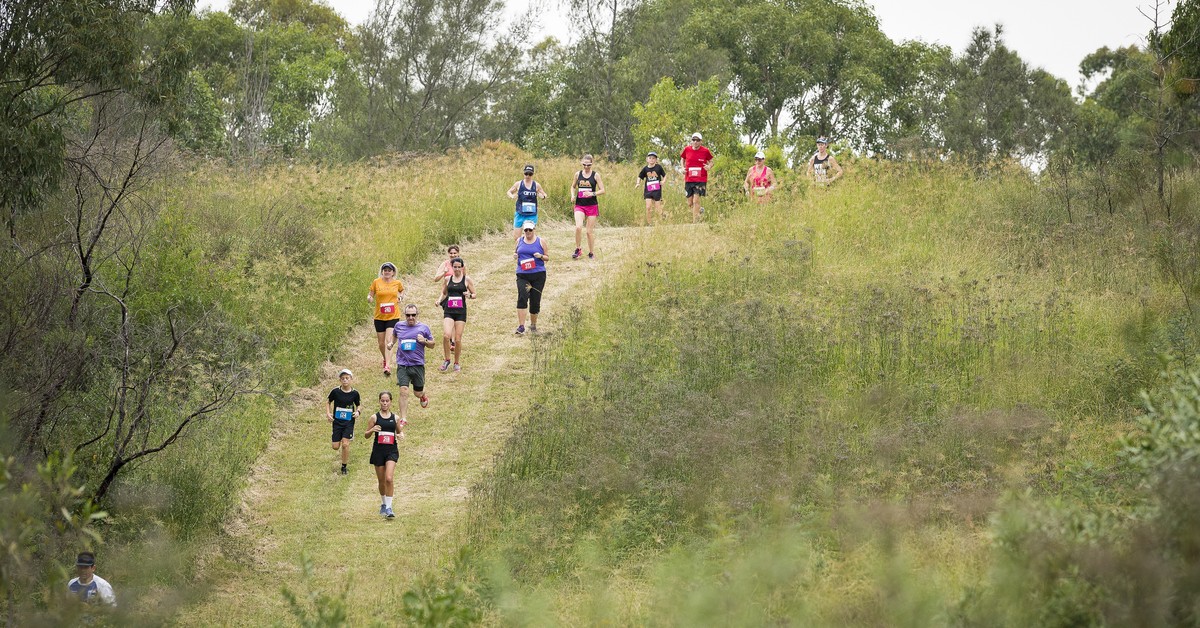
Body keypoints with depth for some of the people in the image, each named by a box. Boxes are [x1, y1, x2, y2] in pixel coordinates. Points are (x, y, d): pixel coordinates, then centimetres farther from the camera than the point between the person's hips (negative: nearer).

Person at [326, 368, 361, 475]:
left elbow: (358, 405, 10)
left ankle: (344, 467, 2)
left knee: (345, 444, -13)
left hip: (349, 422, -1)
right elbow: (328, 402, 8)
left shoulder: (354, 393, -5)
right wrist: (328, 413, -6)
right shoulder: (335, 392, -7)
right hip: (337, 421, 1)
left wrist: (357, 412, -11)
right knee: (336, 447, 1)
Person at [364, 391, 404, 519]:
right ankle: (383, 504, 31)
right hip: (378, 451, 0)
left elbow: (400, 432, 17)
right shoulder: (375, 418, 1)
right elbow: (366, 435, 4)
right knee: (382, 481, 10)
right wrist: (372, 430, -18)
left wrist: (401, 435, -6)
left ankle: (388, 507, -13)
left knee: (389, 478, -16)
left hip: (392, 451, 0)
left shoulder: (395, 418, 5)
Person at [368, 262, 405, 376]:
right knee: (381, 343, 8)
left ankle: (387, 366, -21)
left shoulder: (397, 283, 3)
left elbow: (402, 290, 25)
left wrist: (400, 297, 7)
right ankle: (385, 360, 36)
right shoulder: (376, 282, -2)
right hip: (379, 317, 1)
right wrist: (369, 298, -19)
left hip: (393, 316, -1)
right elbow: (370, 295, 3)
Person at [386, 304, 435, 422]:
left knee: (418, 393, 10)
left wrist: (424, 341, -12)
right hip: (402, 365, 0)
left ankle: (423, 396, 49)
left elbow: (432, 345, 9)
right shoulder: (399, 326, 6)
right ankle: (403, 419, -8)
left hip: (418, 365, 0)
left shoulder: (423, 328, 1)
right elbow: (394, 334, 29)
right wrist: (390, 343, 8)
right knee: (403, 391, -14)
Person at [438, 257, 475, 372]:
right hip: (448, 311, 1)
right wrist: (440, 300, -1)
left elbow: (474, 294, 6)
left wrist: (469, 295, -16)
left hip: (461, 312, -1)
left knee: (458, 339, 0)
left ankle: (456, 363, 17)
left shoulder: (467, 280, 1)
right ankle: (447, 360, 1)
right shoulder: (447, 279, 7)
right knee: (446, 335, -18)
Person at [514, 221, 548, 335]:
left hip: (538, 275, -1)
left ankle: (533, 325, 25)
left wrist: (541, 256, -13)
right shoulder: (519, 241, 10)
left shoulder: (540, 242, 4)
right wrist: (515, 256, 0)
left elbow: (547, 257, 9)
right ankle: (521, 327, -21)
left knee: (535, 301, 4)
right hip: (522, 275, 1)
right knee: (522, 298, -18)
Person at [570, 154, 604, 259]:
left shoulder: (595, 175, -1)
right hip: (579, 205, 1)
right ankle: (577, 250, -3)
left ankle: (591, 253, 17)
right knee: (578, 227, -19)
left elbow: (602, 190, -2)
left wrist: (592, 194, -18)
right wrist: (573, 195, 1)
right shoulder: (578, 174, 6)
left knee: (590, 231, 3)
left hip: (592, 205, -1)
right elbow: (573, 186, 21)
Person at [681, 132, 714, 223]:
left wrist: (709, 166, -12)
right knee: (690, 203, 6)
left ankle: (695, 222, -9)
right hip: (688, 180, 3)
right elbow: (683, 160, 18)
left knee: (696, 201, -14)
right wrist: (683, 168, 0)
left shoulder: (705, 151, -4)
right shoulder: (686, 150, 1)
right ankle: (699, 209, 39)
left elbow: (711, 161, 10)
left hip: (701, 180, -3)